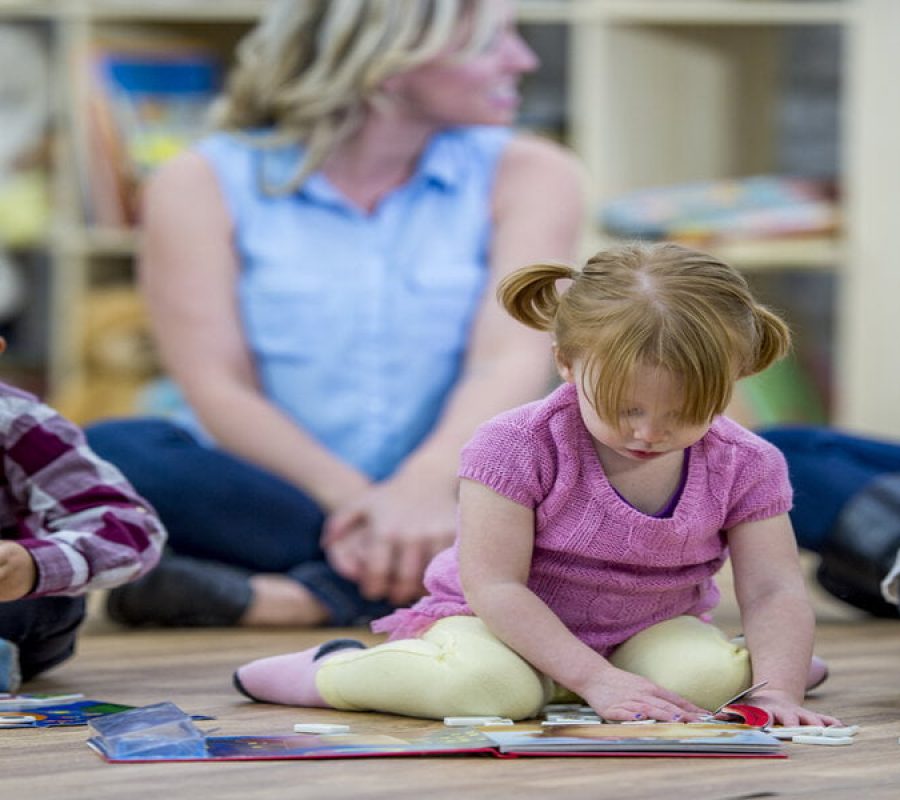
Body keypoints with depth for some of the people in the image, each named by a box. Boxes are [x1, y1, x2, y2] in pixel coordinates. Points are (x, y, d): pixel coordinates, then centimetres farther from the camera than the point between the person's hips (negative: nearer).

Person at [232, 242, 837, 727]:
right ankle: (334, 671, -11)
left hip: (644, 628, 3)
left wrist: (777, 690, -32)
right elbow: (496, 585, -25)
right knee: (492, 688, -37)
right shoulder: (518, 446, -23)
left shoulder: (746, 466, -12)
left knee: (709, 674, -30)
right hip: (497, 622, -3)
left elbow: (774, 592, -13)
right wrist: (595, 680, -33)